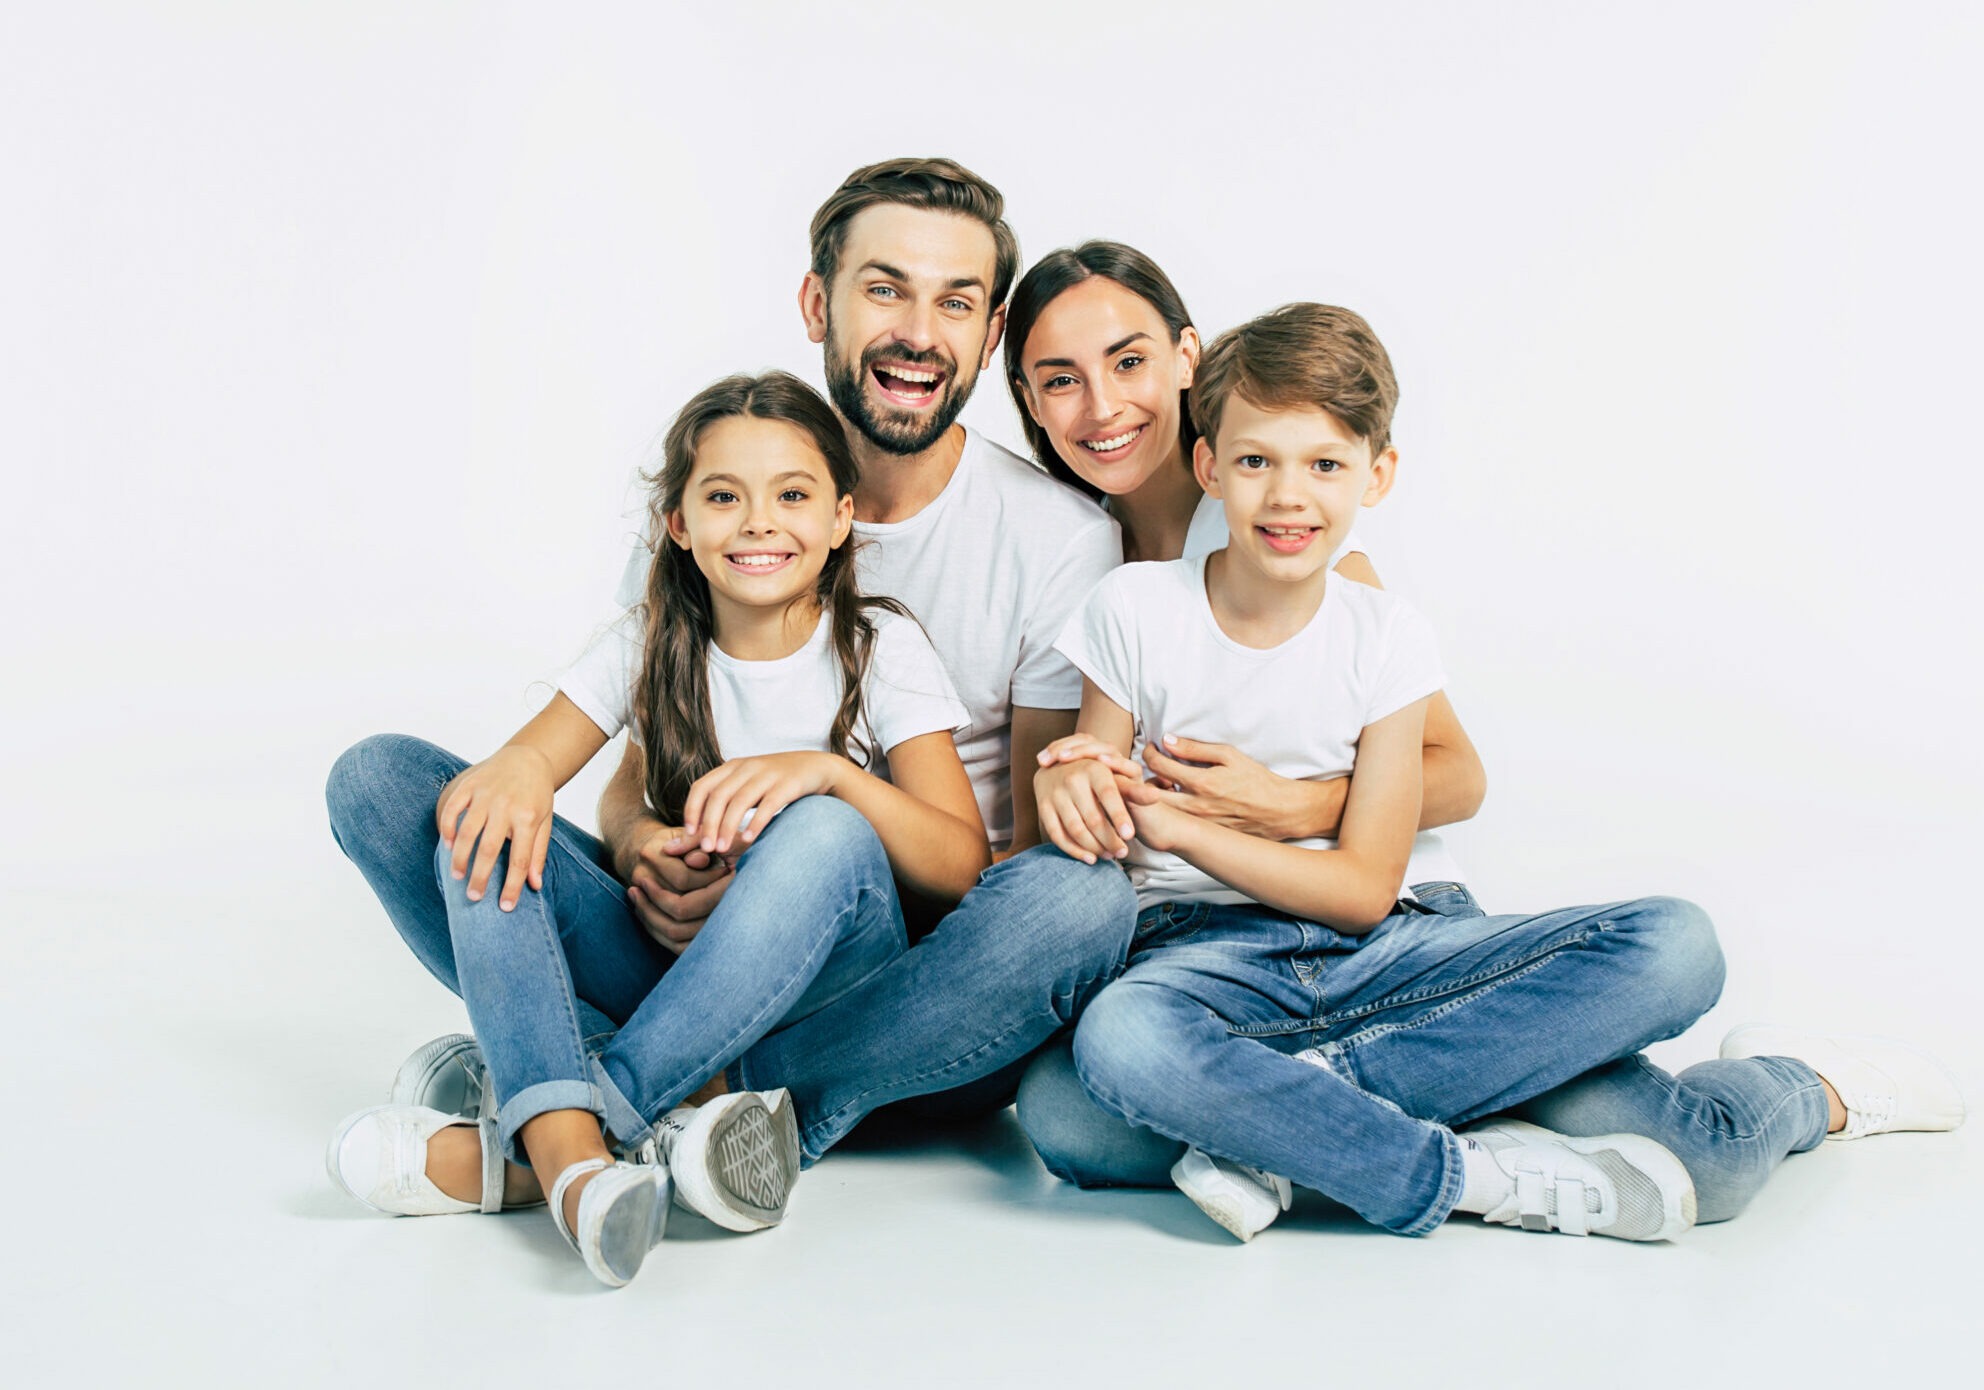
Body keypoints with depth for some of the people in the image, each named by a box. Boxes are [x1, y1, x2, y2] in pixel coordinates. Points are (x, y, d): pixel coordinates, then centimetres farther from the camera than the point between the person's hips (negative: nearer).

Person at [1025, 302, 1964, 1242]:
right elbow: (1097, 845, 4)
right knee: (1116, 1043, -41)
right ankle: (1479, 1176, -27)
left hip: (1389, 947, 2)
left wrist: (1180, 825, -16)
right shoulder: (1135, 611, 0)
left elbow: (1365, 890, -5)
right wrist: (1074, 791, -21)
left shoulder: (1385, 642, 0)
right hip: (1208, 950, -1)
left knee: (1674, 949, -22)